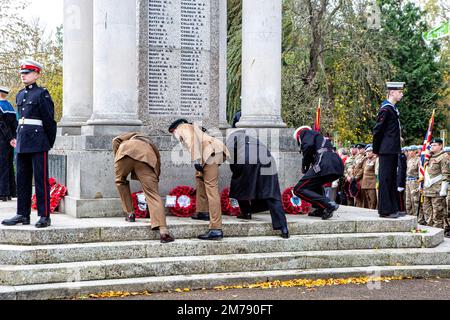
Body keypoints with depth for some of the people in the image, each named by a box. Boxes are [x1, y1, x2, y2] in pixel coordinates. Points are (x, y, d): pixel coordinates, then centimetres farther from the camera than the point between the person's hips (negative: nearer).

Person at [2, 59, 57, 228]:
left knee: (41, 179, -5)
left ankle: (44, 216, -2)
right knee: (22, 179, 9)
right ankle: (23, 214, 15)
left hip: (38, 143, -7)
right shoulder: (20, 95, 16)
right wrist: (18, 138, 17)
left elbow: (49, 120, -5)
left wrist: (50, 143, -2)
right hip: (22, 144, 7)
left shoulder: (42, 94, -5)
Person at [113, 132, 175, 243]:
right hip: (146, 157, 0)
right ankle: (163, 231, -16)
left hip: (126, 151, 0)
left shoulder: (135, 135, 42)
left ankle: (130, 213, 27)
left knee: (120, 181, 30)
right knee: (153, 194, -2)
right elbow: (157, 171, 37)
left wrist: (117, 158, 30)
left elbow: (116, 140, 23)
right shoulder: (153, 148, 41)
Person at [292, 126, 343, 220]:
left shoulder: (306, 133, 15)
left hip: (324, 165, -9)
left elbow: (309, 146, -6)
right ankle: (321, 210, 21)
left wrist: (304, 165, 4)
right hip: (339, 167, 9)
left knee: (299, 190, -5)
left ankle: (329, 204, -19)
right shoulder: (320, 138, 38)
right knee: (315, 183, 36)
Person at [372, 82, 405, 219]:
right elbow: (377, 130, -14)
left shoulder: (393, 109, 15)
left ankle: (393, 208, 21)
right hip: (387, 151, -10)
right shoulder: (386, 109, -14)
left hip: (393, 151, 10)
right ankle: (385, 210, -1)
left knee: (392, 180, 14)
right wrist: (376, 150, -9)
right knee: (385, 180, -5)